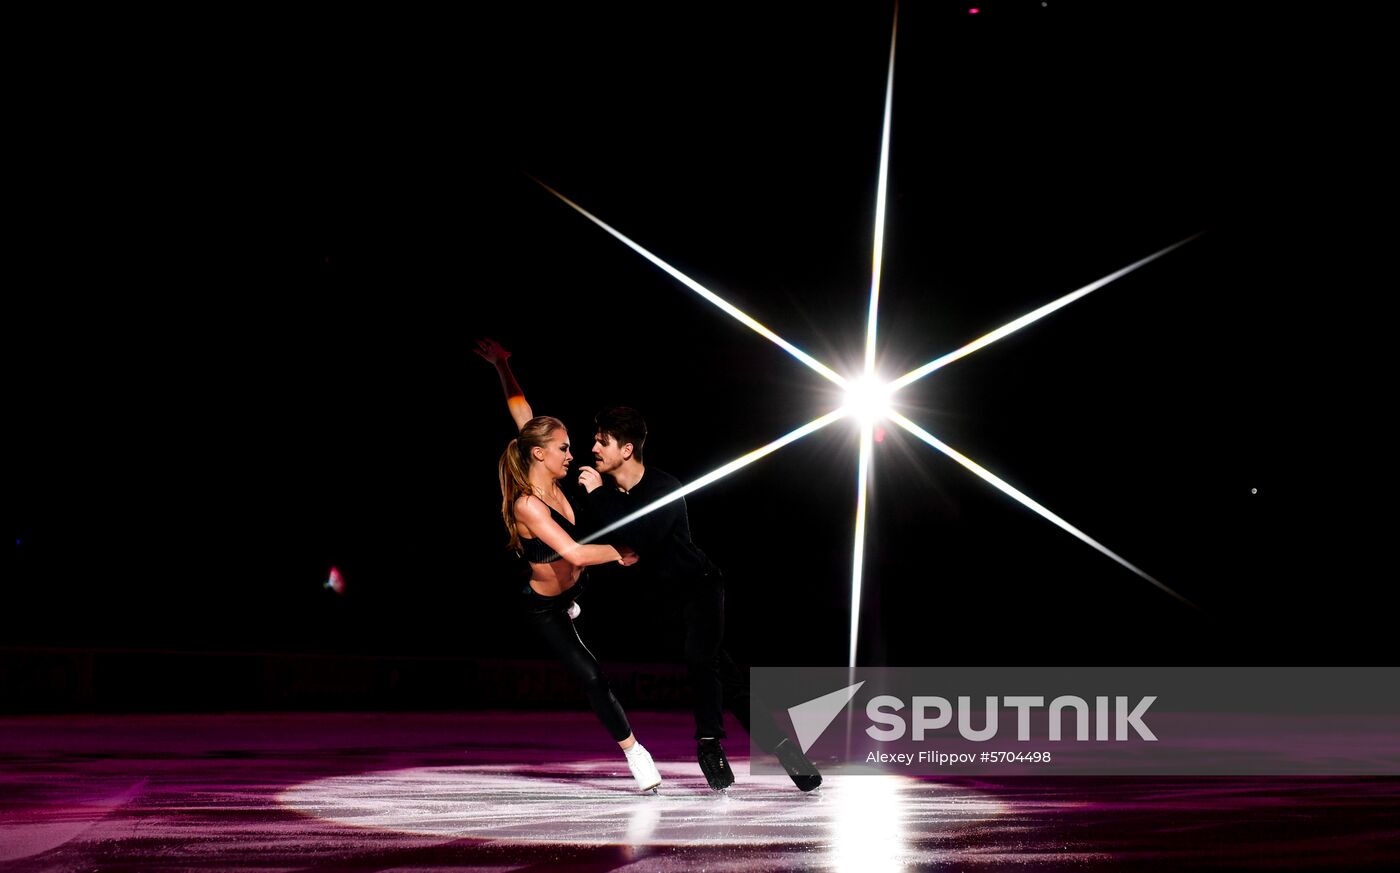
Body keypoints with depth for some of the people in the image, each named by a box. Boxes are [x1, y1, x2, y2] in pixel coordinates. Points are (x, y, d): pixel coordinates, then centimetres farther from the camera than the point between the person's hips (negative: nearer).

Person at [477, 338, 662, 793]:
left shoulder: (550, 479, -15)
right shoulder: (527, 505, -36)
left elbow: (521, 410, -5)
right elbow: (576, 553, -43)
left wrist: (503, 366, -4)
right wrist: (621, 553, -28)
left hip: (575, 585, 8)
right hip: (544, 606, -8)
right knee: (591, 677, -6)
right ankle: (633, 751, 5)